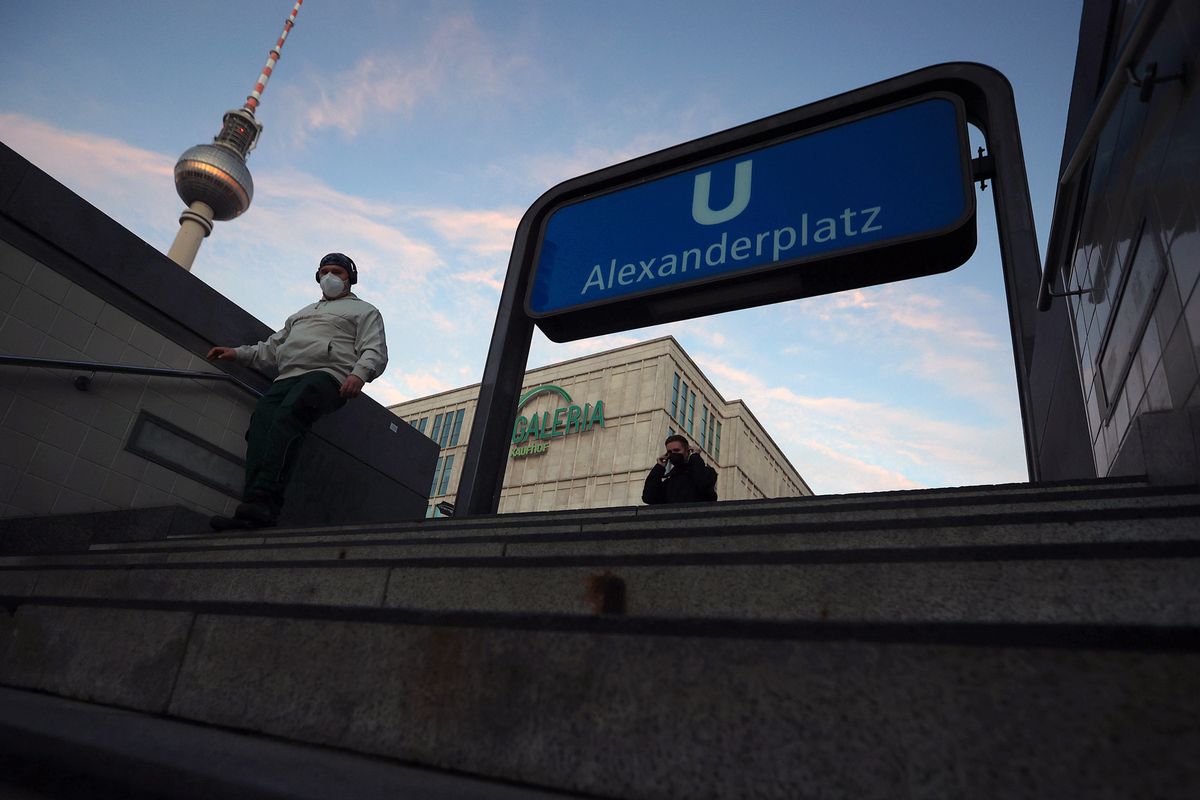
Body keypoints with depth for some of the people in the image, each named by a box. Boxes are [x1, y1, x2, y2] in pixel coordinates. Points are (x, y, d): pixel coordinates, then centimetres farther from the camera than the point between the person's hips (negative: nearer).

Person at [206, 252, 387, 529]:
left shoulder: (363, 310, 20)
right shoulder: (301, 314, 41)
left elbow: (375, 351, 4)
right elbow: (272, 348, 35)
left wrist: (359, 373, -17)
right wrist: (238, 353, 18)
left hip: (327, 374, -5)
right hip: (287, 378, 5)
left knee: (287, 416, -34)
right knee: (261, 420, -26)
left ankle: (262, 501, -45)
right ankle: (258, 508, -40)